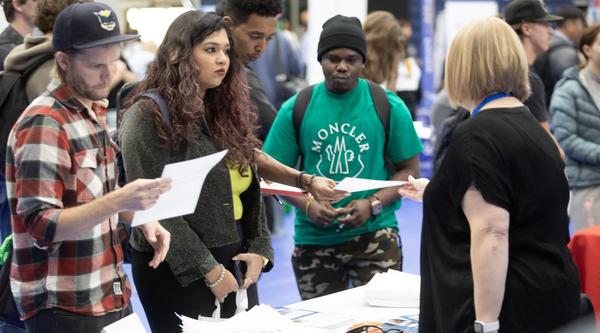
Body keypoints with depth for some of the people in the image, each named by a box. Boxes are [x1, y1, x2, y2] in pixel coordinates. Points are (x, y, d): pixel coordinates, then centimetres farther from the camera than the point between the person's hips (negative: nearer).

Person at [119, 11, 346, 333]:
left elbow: (248, 189, 13)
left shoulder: (226, 110, 11)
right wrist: (208, 269, -17)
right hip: (178, 270, -7)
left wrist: (258, 250, -1)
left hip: (235, 264, 7)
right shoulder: (148, 115, -12)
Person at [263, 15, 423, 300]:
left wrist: (373, 204, -14)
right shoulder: (295, 110, 2)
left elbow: (409, 169, 2)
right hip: (313, 238, 2)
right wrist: (307, 205, -13)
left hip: (374, 233, -2)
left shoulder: (389, 106, -1)